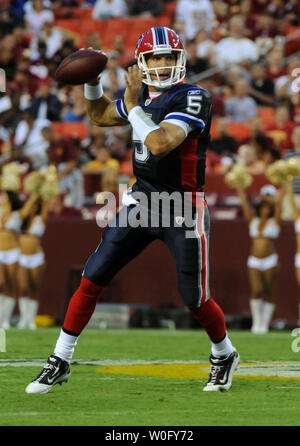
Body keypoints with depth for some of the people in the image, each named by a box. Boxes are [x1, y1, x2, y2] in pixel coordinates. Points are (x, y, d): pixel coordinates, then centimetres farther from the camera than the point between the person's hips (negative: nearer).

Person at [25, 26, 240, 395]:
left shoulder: (193, 99, -15)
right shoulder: (144, 95, 7)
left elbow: (160, 144, -29)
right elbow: (100, 116, 25)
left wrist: (132, 106, -19)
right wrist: (92, 82, 8)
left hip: (182, 211, -6)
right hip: (140, 203, 6)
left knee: (196, 300, 4)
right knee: (91, 280, -1)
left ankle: (224, 355, 33)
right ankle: (59, 363, 8)